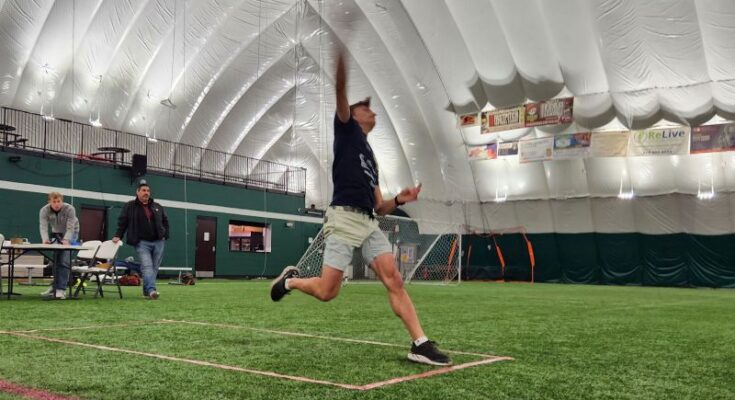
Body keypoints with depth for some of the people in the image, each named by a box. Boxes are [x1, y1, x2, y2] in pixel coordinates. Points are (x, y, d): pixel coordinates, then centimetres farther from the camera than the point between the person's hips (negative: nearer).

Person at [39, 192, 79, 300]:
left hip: (70, 234, -4)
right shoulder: (44, 210, -20)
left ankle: (61, 289, -18)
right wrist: (45, 239, -50)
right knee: (55, 259, -4)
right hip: (56, 233, 4)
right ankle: (55, 287, 7)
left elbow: (70, 228, -31)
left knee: (64, 261, -16)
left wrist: (65, 240, -49)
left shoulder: (69, 209, -28)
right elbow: (43, 227, -30)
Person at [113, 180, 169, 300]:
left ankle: (146, 290, 17)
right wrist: (118, 236, -5)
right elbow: (122, 222, 4)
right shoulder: (129, 206, 4)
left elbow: (165, 221, 20)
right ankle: (151, 290, -26)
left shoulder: (157, 207, 14)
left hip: (158, 241, 4)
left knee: (155, 267, 5)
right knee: (147, 266, -17)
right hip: (142, 242, -4)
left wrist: (165, 235, 9)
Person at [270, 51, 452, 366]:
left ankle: (420, 345, -11)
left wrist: (400, 199, 4)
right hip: (344, 218, -7)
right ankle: (290, 280, 24)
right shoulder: (346, 128, 11)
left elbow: (380, 207, 23)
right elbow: (341, 89, -7)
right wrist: (341, 51, -17)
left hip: (369, 222, 7)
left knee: (394, 280, -8)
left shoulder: (371, 158, 28)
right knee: (327, 292, -7)